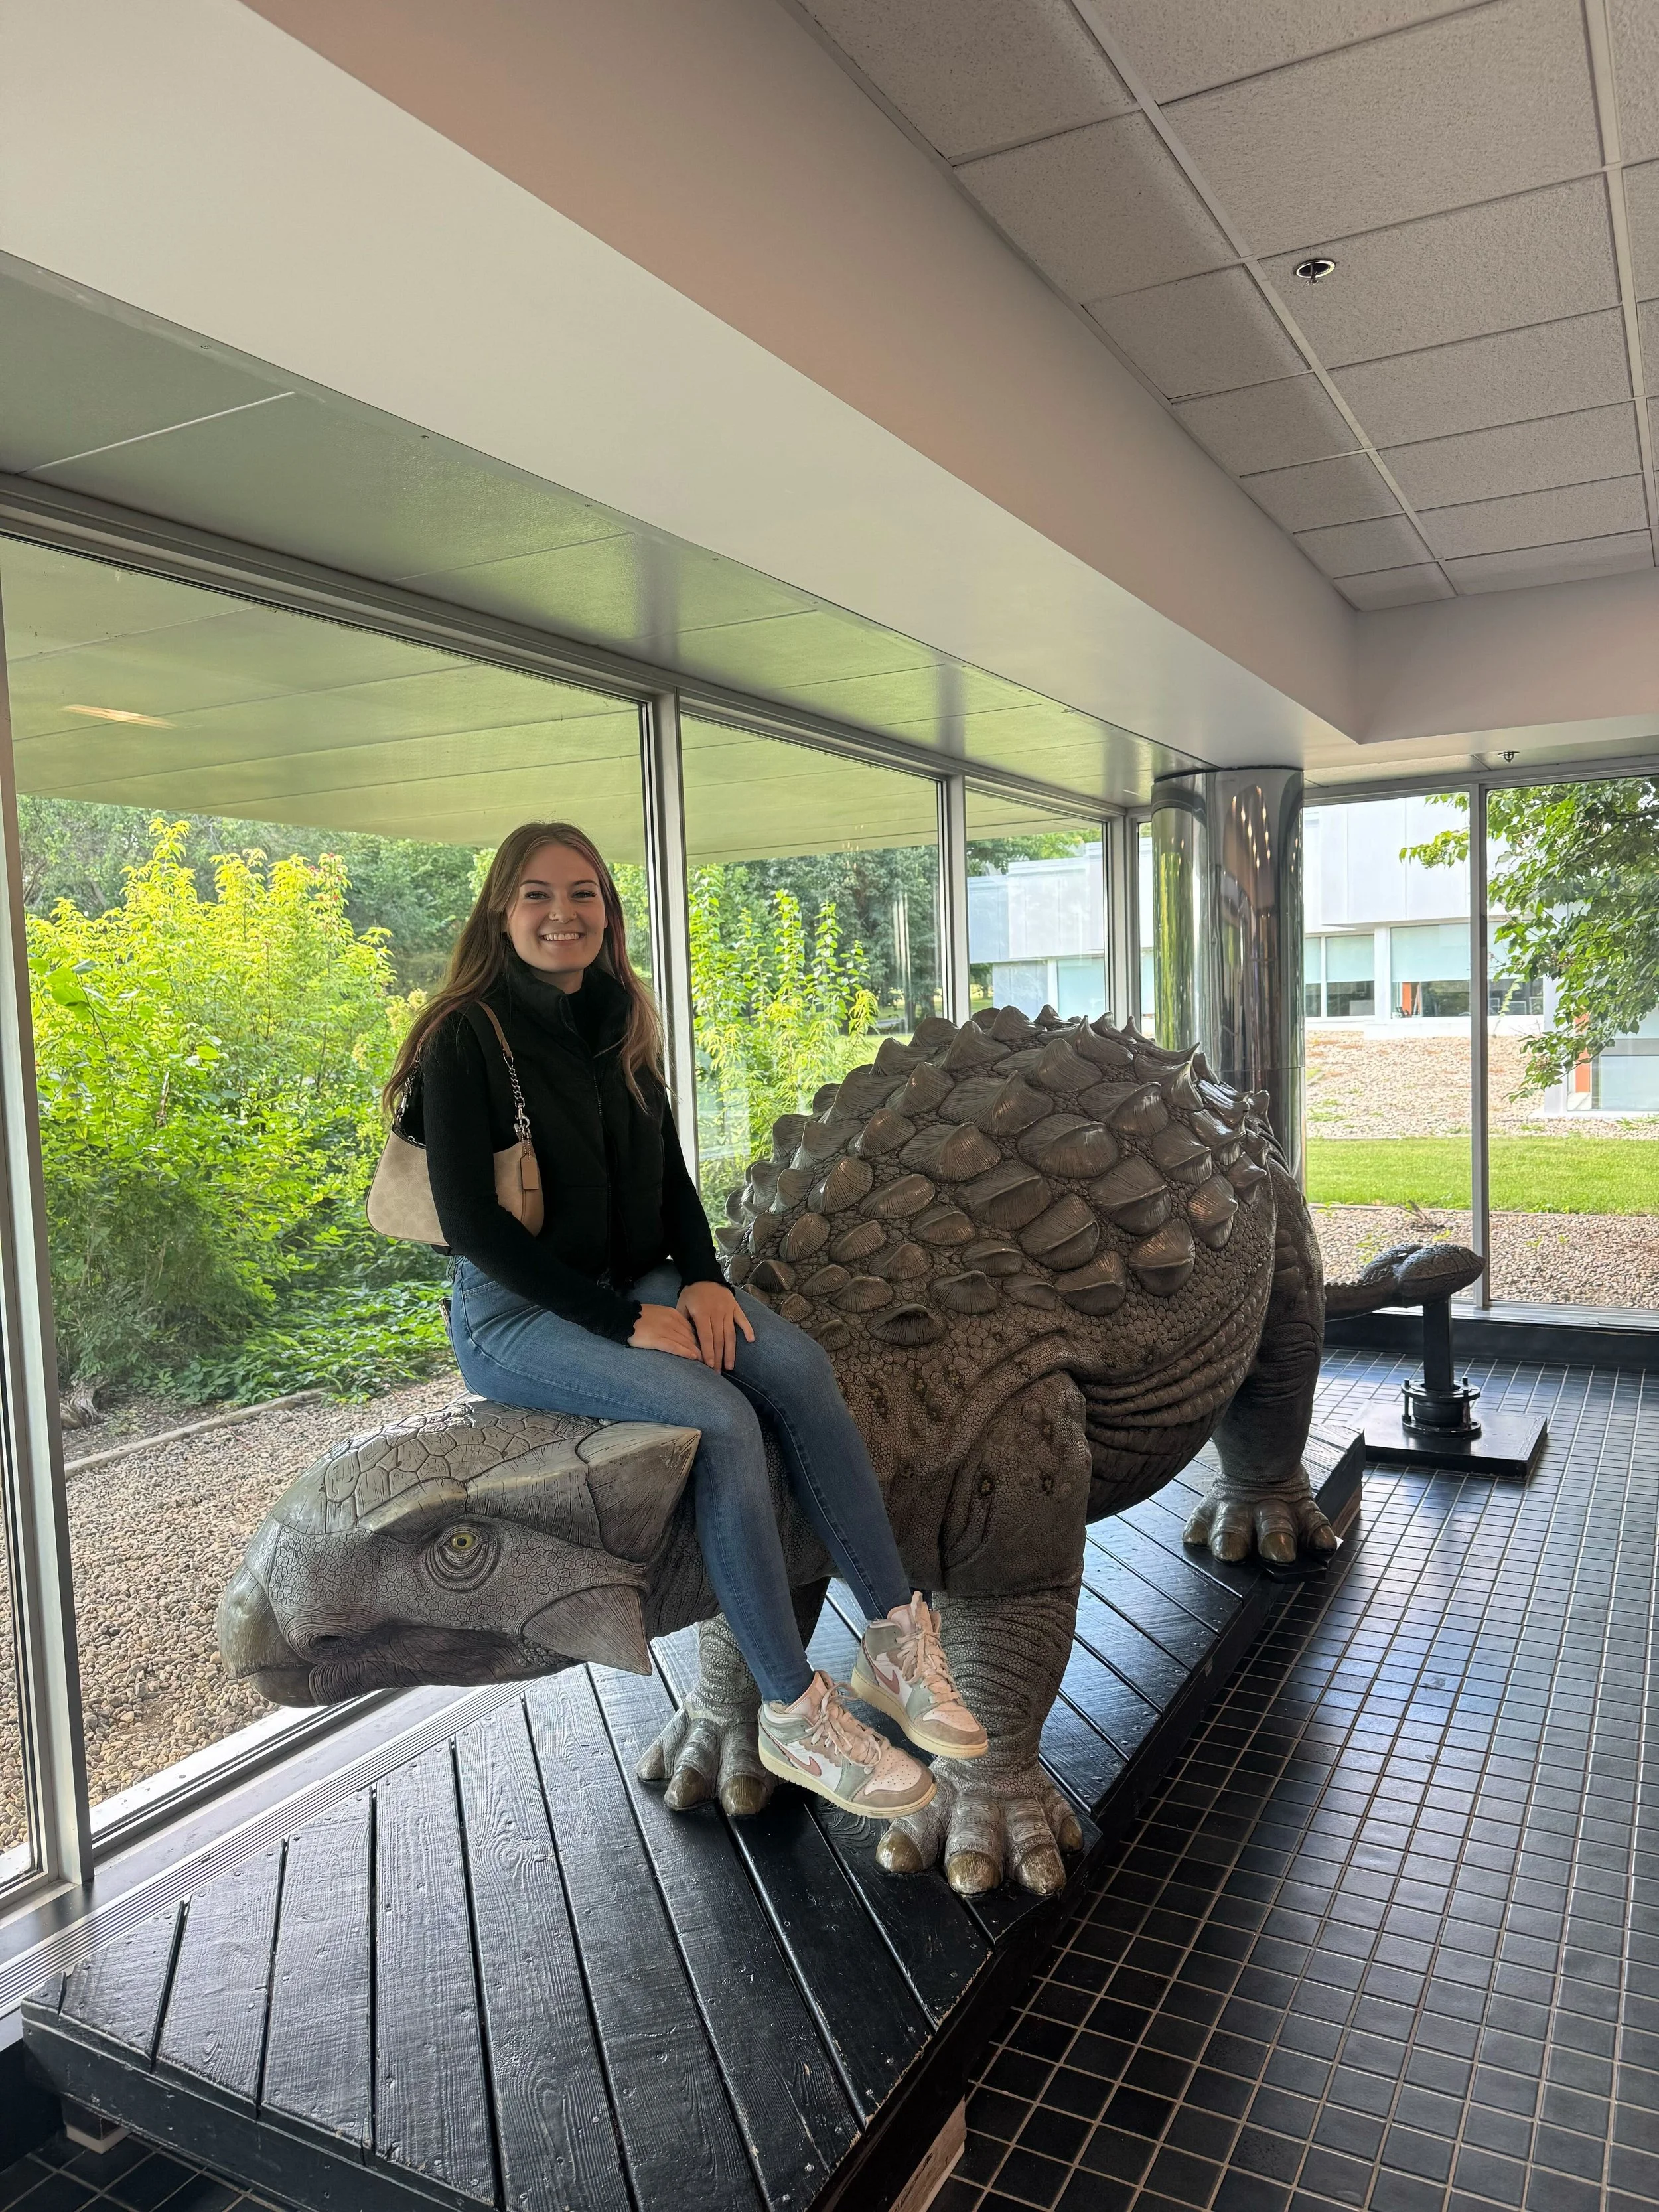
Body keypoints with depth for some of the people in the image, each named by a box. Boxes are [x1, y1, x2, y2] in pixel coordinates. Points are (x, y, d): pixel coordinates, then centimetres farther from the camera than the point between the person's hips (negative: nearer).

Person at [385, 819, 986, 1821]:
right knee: (721, 1415, -28)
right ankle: (793, 1712, -18)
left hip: (636, 1283, 6)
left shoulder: (621, 1025, 10)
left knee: (798, 1363, -21)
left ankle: (897, 1635, -18)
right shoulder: (466, 1036, -10)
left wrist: (702, 1278, -6)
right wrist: (623, 1322, -19)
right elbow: (469, 1220, -15)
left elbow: (669, 1174, 14)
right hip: (514, 1314, -6)